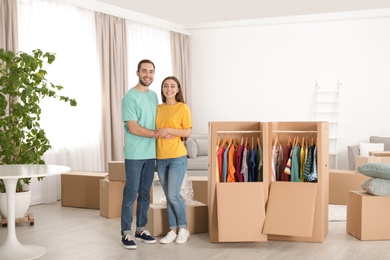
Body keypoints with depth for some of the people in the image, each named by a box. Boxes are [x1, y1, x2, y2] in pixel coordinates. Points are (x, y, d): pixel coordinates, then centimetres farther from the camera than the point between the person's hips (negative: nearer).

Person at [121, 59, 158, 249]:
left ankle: (141, 229, 21)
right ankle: (126, 232, 6)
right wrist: (159, 133, -13)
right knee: (131, 193, -2)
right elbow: (133, 128, -16)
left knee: (145, 193, 11)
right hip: (134, 154, -7)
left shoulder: (153, 95, 12)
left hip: (151, 153, 7)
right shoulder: (130, 97, -10)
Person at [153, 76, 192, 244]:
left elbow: (188, 132, -8)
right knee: (168, 196, 9)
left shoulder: (183, 108, -3)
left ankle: (183, 228, 10)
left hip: (177, 157, -5)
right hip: (161, 158, 5)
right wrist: (160, 134, -6)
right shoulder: (158, 108, 11)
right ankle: (173, 230, 17)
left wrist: (168, 130, -17)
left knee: (173, 195, -8)